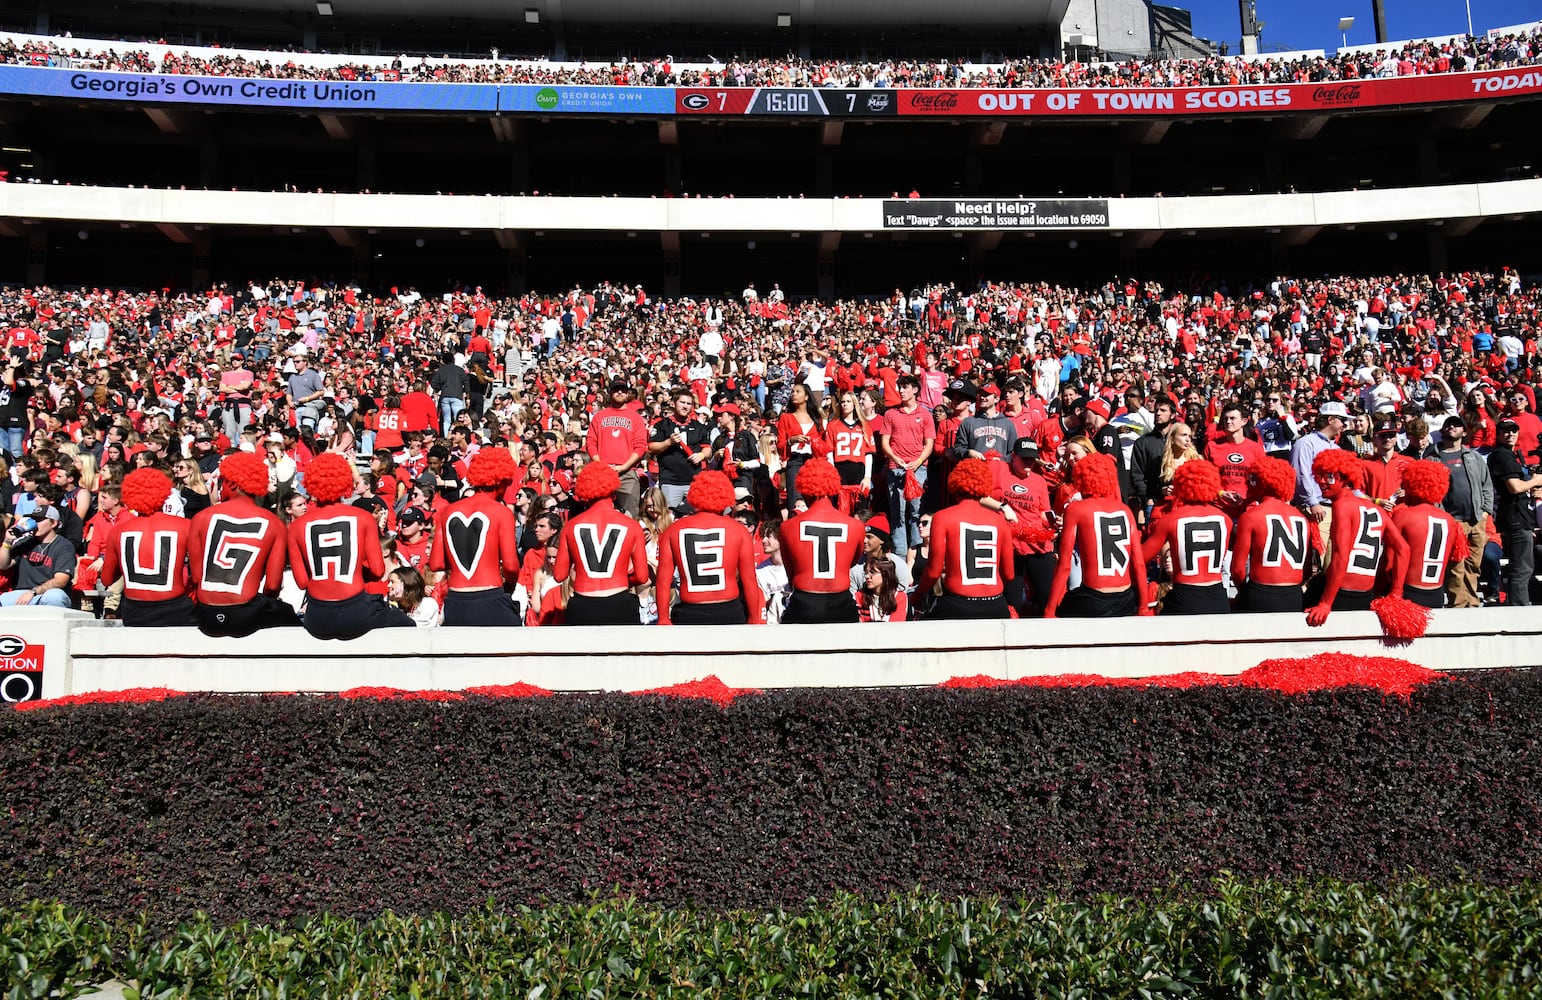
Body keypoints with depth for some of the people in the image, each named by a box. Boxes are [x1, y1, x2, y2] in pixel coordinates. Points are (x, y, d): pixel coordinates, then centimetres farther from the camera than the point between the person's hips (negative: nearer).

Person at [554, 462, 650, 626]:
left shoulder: (572, 526, 2)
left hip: (582, 608, 1)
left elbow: (559, 575, 5)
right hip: (620, 606, -1)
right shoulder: (631, 526, -1)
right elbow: (642, 577, 0)